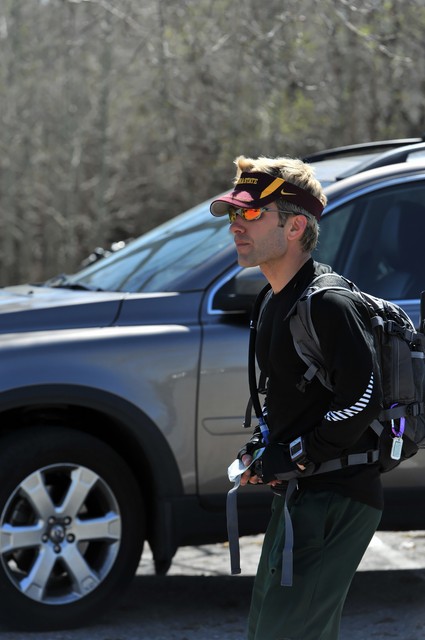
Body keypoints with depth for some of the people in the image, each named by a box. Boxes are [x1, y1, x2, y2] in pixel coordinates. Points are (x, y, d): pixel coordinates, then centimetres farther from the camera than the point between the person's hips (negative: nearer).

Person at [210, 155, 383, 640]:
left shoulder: (328, 304, -18)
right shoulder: (277, 302, 14)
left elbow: (362, 399, -25)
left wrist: (295, 455, -19)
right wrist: (259, 446, 8)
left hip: (335, 499, -11)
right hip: (298, 492, 11)